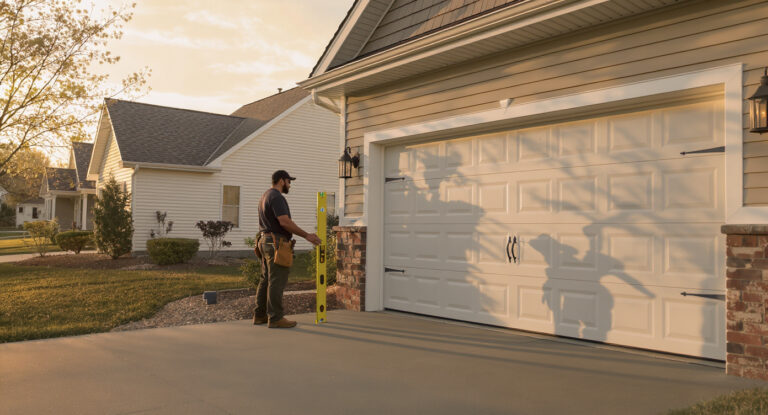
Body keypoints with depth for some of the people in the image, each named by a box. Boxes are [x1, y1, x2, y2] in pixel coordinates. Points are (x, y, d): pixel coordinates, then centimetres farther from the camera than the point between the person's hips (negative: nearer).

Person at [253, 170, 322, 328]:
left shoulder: (265, 196, 19)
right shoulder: (276, 197, -13)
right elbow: (285, 222, -23)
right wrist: (307, 235, -19)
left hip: (265, 241, 11)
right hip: (276, 243, -10)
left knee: (266, 280, 13)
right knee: (277, 281, -8)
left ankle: (260, 315, 18)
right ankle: (275, 318, -6)